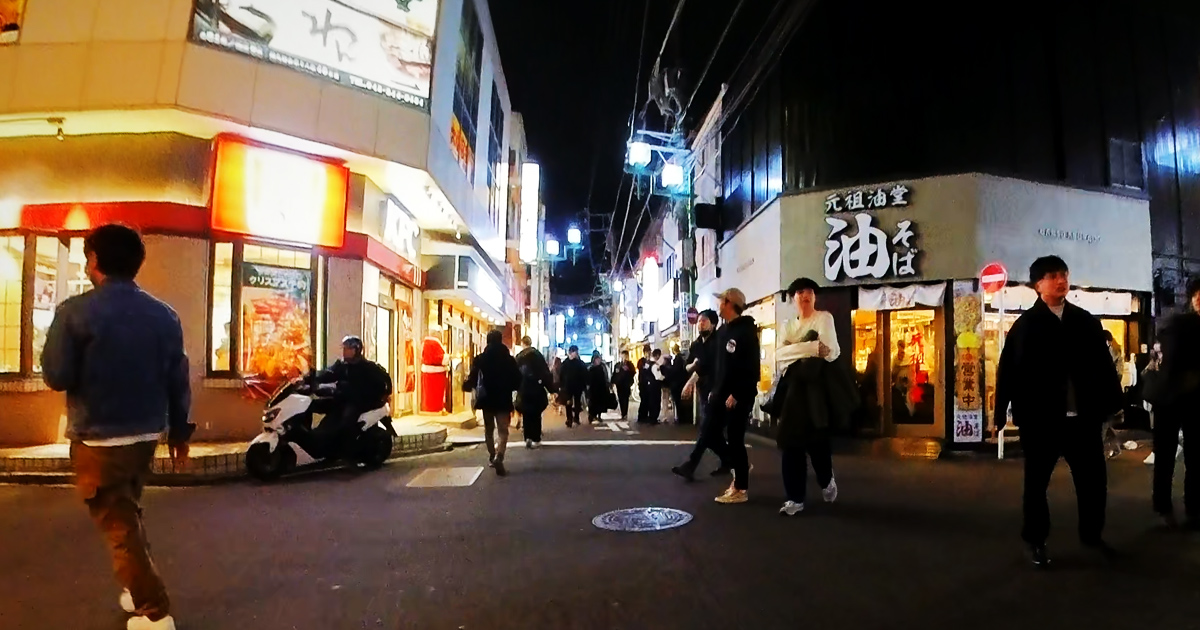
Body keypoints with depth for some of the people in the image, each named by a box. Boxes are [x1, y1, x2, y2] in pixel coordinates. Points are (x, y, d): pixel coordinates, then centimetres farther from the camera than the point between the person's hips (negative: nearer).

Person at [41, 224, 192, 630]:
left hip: (99, 438, -5)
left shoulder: (76, 311, -14)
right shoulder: (164, 315, 0)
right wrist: (180, 430, 13)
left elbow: (56, 376, -11)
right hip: (146, 433, 5)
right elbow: (178, 379, 4)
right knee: (128, 513, 24)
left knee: (117, 524, 4)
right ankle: (137, 591, 32)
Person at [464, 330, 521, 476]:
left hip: (487, 399, 2)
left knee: (489, 430, 20)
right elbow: (517, 381, -2)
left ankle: (492, 457, 30)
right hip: (503, 400, -1)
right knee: (503, 430, -3)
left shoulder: (480, 359, -4)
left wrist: (466, 385, 17)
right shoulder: (509, 359, -3)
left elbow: (472, 379, -5)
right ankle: (498, 457, -25)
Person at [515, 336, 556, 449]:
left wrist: (518, 388, 14)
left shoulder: (518, 357, 4)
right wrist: (552, 389, -4)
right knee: (536, 415, 6)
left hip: (523, 391, 2)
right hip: (536, 390, -2)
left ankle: (528, 438, 4)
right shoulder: (537, 355, -4)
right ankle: (536, 439, 6)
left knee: (527, 415, 11)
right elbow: (545, 373, -7)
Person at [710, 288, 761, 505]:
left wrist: (737, 394, -21)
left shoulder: (746, 331, -13)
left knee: (735, 439, -3)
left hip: (739, 395, -8)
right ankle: (739, 468, 26)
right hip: (722, 393, 9)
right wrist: (714, 389, 12)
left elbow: (752, 368, -19)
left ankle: (741, 489, 8)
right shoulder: (722, 331, 13)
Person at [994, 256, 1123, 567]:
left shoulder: (1086, 321, 7)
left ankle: (1092, 535, 35)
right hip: (1041, 419, -3)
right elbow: (1008, 372, -7)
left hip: (1084, 416, 3)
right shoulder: (1025, 325, -4)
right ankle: (1036, 540, 25)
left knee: (1094, 478, 13)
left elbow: (1104, 365, 7)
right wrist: (1002, 413, -10)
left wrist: (1112, 402, 1)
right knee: (1036, 481, 10)